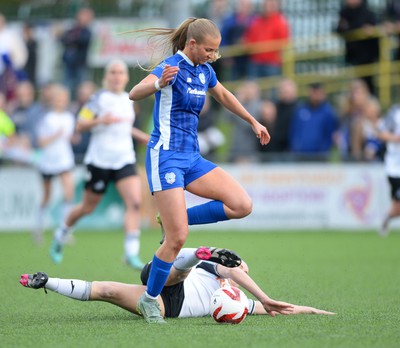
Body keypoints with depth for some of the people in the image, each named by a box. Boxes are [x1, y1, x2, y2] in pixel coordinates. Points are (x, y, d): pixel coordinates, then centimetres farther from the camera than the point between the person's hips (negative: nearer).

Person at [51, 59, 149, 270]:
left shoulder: (128, 99, 11)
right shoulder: (99, 98, -8)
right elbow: (80, 125, -10)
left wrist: (142, 136, 18)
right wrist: (100, 120, -26)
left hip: (125, 160, 4)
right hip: (100, 160, -4)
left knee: (135, 202, -17)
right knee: (88, 207, 9)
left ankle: (131, 253, -18)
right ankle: (61, 236, 36)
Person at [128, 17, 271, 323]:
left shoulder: (205, 71, 9)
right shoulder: (173, 67, -15)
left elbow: (224, 96, 30)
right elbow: (134, 94, -31)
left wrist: (253, 122, 34)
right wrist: (159, 83, -51)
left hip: (192, 158, 8)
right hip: (166, 157, -8)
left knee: (242, 205, -9)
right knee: (177, 239, -14)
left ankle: (177, 218, 6)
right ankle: (149, 299, 5)